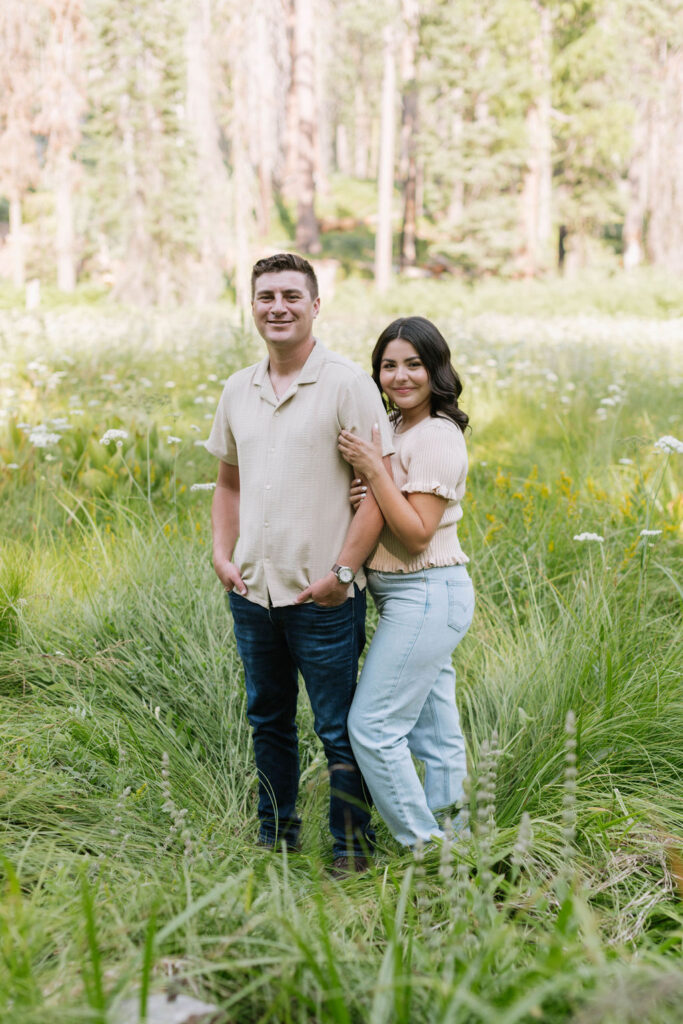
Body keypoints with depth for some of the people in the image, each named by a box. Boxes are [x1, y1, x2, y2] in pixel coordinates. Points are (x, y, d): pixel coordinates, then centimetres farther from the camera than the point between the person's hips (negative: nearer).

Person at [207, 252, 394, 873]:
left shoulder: (348, 384, -9)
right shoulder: (239, 390, 10)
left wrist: (343, 571, -15)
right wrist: (222, 554, 7)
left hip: (322, 596, -6)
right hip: (252, 590, 6)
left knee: (339, 730, 4)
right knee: (268, 721, 18)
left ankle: (352, 848, 19)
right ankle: (275, 838, 33)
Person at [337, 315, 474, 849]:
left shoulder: (437, 437, -16)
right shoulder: (396, 428, 12)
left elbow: (417, 534, -20)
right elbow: (383, 513, 16)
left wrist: (374, 470, -22)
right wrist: (363, 499, -6)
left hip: (426, 594, -9)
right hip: (416, 598, 9)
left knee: (372, 726, -7)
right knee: (433, 730, 13)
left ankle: (423, 846, 3)